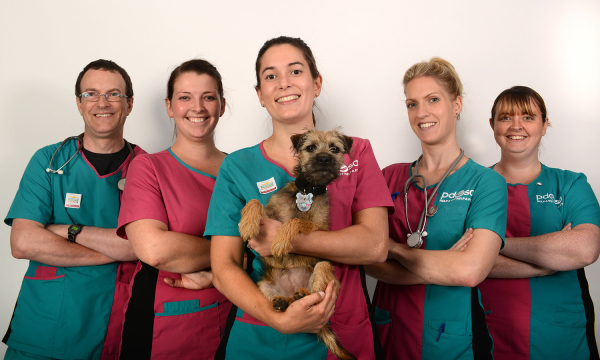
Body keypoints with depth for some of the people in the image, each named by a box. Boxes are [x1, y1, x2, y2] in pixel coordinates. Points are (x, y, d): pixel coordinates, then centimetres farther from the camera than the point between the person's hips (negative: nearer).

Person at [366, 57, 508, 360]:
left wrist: (393, 248, -12)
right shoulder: (390, 177, 2)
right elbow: (367, 260, -7)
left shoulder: (485, 182, -7)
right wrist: (442, 267, -18)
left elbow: (471, 270, -21)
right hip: (390, 334, 3)